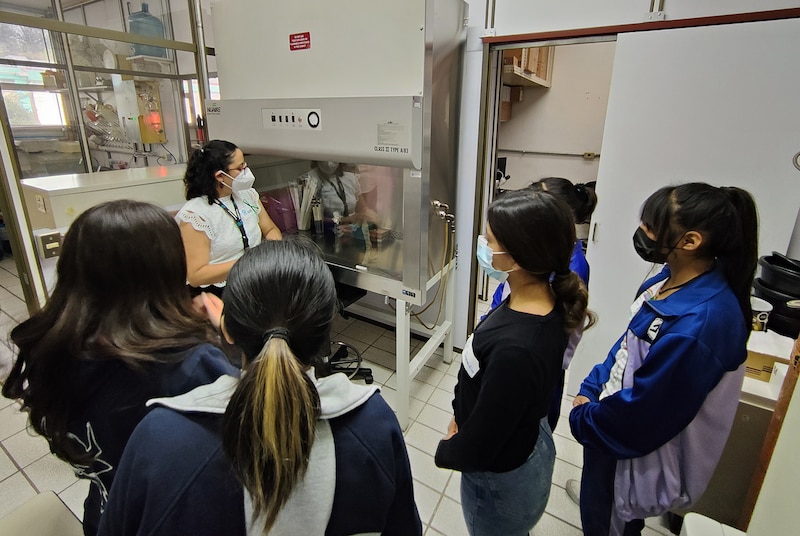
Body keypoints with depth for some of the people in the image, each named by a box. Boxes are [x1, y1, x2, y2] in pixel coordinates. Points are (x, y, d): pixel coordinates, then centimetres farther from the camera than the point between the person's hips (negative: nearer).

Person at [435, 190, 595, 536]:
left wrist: (445, 452, -7)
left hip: (502, 479, -7)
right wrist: (460, 415, 9)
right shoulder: (547, 300, -14)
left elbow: (479, 445, -27)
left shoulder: (516, 349, -42)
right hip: (530, 443, 7)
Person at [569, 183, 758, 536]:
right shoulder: (673, 280, -5)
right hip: (612, 420, 7)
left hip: (634, 449, -7)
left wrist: (583, 417, -10)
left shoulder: (701, 322, -33)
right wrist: (590, 389, 1)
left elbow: (641, 410, -26)